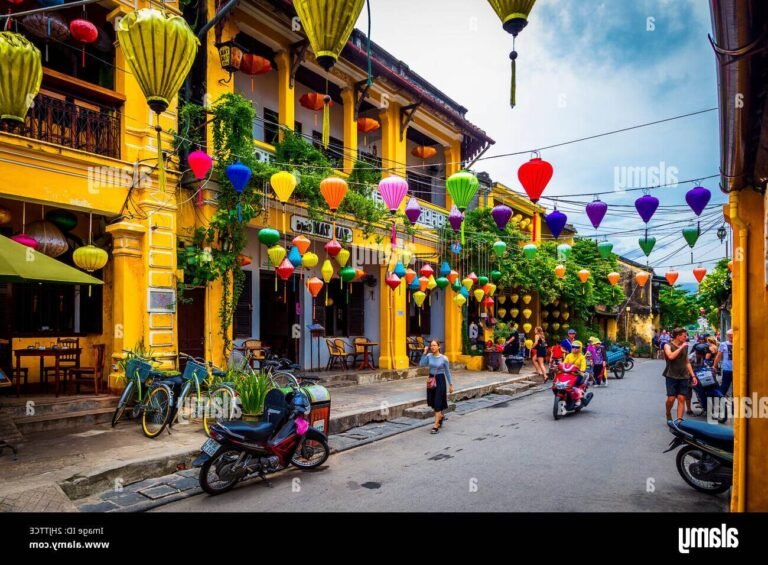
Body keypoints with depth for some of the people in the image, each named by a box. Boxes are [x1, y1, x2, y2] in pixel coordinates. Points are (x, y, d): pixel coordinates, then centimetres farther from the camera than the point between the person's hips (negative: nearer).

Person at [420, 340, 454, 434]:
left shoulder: (444, 358, -9)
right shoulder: (429, 356, -1)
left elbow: (447, 372, 0)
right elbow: (421, 364, -15)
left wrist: (450, 384, 2)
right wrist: (424, 353, -16)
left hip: (440, 380, -4)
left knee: (438, 403, -6)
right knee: (433, 402, 13)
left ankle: (436, 426, -4)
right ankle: (440, 417, 41)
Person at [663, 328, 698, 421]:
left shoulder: (685, 347, 13)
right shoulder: (668, 346, -3)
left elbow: (687, 362, 18)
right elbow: (671, 356, -24)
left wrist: (693, 375, 12)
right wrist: (681, 347, -18)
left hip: (684, 377, 4)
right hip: (672, 376, -4)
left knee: (681, 398, -3)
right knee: (671, 398, -7)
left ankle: (679, 420, 0)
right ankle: (668, 414, 19)